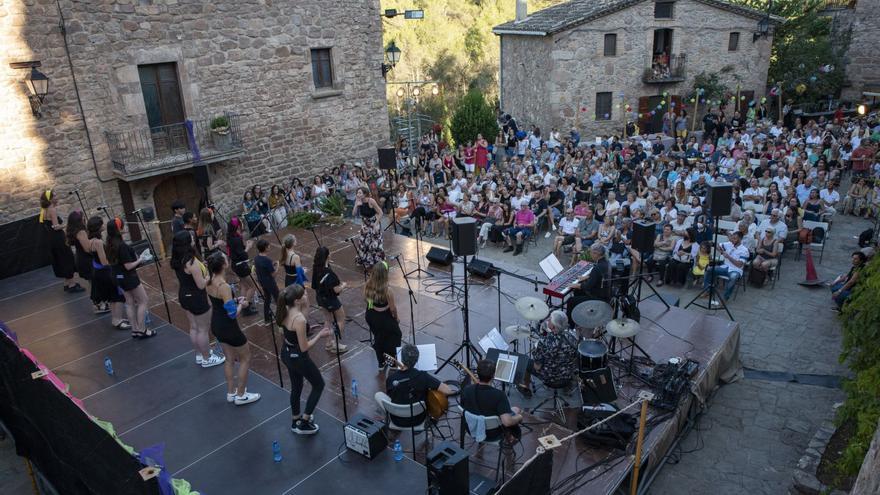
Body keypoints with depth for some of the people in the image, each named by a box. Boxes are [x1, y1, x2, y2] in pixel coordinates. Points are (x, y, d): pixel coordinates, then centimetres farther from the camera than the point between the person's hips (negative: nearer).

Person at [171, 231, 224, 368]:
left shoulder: (177, 260, -2)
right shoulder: (192, 262, -28)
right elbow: (201, 285, -23)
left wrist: (202, 270, 10)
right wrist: (209, 274, -7)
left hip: (184, 296, 9)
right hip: (196, 298, -9)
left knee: (194, 328, 23)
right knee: (203, 330, 9)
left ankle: (199, 355, 39)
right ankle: (207, 359, 24)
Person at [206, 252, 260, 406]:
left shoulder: (209, 281, -4)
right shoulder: (224, 286, -30)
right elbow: (233, 314, -26)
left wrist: (235, 299, 6)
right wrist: (241, 304, -8)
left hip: (216, 325, 8)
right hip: (228, 327, -8)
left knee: (230, 359, 24)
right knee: (245, 358, 13)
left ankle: (231, 392, 37)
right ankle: (241, 396, 23)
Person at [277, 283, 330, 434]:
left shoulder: (285, 311, -8)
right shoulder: (299, 319, -32)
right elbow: (304, 347, -25)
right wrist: (320, 335, -13)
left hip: (286, 353, 8)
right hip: (298, 358, -8)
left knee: (296, 386, 27)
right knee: (318, 385, 15)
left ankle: (296, 420, 45)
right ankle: (304, 423, 21)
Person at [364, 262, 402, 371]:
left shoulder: (367, 286, -18)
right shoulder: (387, 291, -33)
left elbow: (366, 300, 2)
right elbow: (392, 308, -17)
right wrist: (396, 317, 1)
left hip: (370, 316, 5)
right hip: (384, 318, -5)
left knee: (377, 337, 27)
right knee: (395, 335, 23)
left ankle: (381, 363, 43)